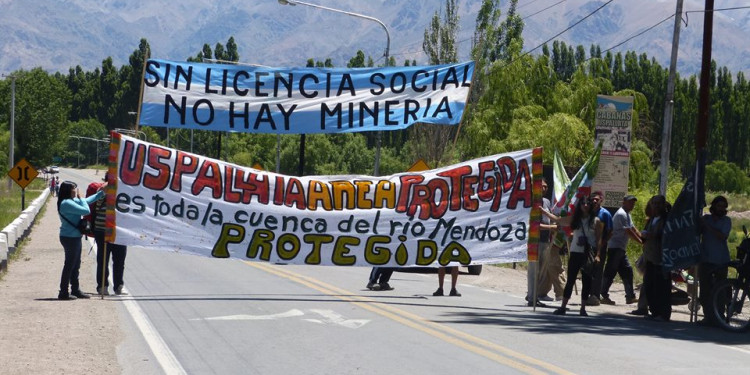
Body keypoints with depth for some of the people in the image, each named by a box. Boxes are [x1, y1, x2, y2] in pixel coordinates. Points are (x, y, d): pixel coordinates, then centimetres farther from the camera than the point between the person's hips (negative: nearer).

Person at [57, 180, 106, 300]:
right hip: (70, 238, -10)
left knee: (75, 265, 16)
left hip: (74, 237, 10)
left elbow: (88, 200, 22)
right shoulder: (67, 203, -21)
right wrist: (80, 198, -9)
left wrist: (102, 192, 20)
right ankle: (64, 292, 2)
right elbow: (86, 210, -23)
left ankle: (76, 290, 24)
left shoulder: (71, 201, 10)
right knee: (70, 265, -3)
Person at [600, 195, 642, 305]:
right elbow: (629, 232, -19)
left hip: (621, 248, 10)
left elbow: (634, 230, 16)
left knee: (627, 271, 7)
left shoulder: (627, 214, 18)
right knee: (610, 271, -7)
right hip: (615, 247, -10)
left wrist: (643, 240, 5)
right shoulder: (621, 214, -15)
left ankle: (630, 297, 8)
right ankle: (604, 295, -5)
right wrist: (641, 242, -16)